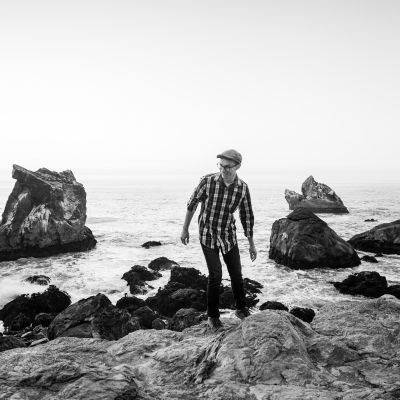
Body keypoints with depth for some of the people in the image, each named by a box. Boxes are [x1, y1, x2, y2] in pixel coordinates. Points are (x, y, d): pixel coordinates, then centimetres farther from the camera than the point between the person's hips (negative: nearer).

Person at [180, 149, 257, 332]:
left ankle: (241, 309, 30)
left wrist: (251, 244, 5)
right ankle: (213, 316, 8)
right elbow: (192, 204, -5)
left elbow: (247, 216, 0)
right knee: (215, 275, -10)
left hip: (229, 235, 3)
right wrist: (185, 229, 1)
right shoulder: (208, 181, -19)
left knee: (236, 273, 7)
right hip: (207, 235, -3)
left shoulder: (242, 188, -11)